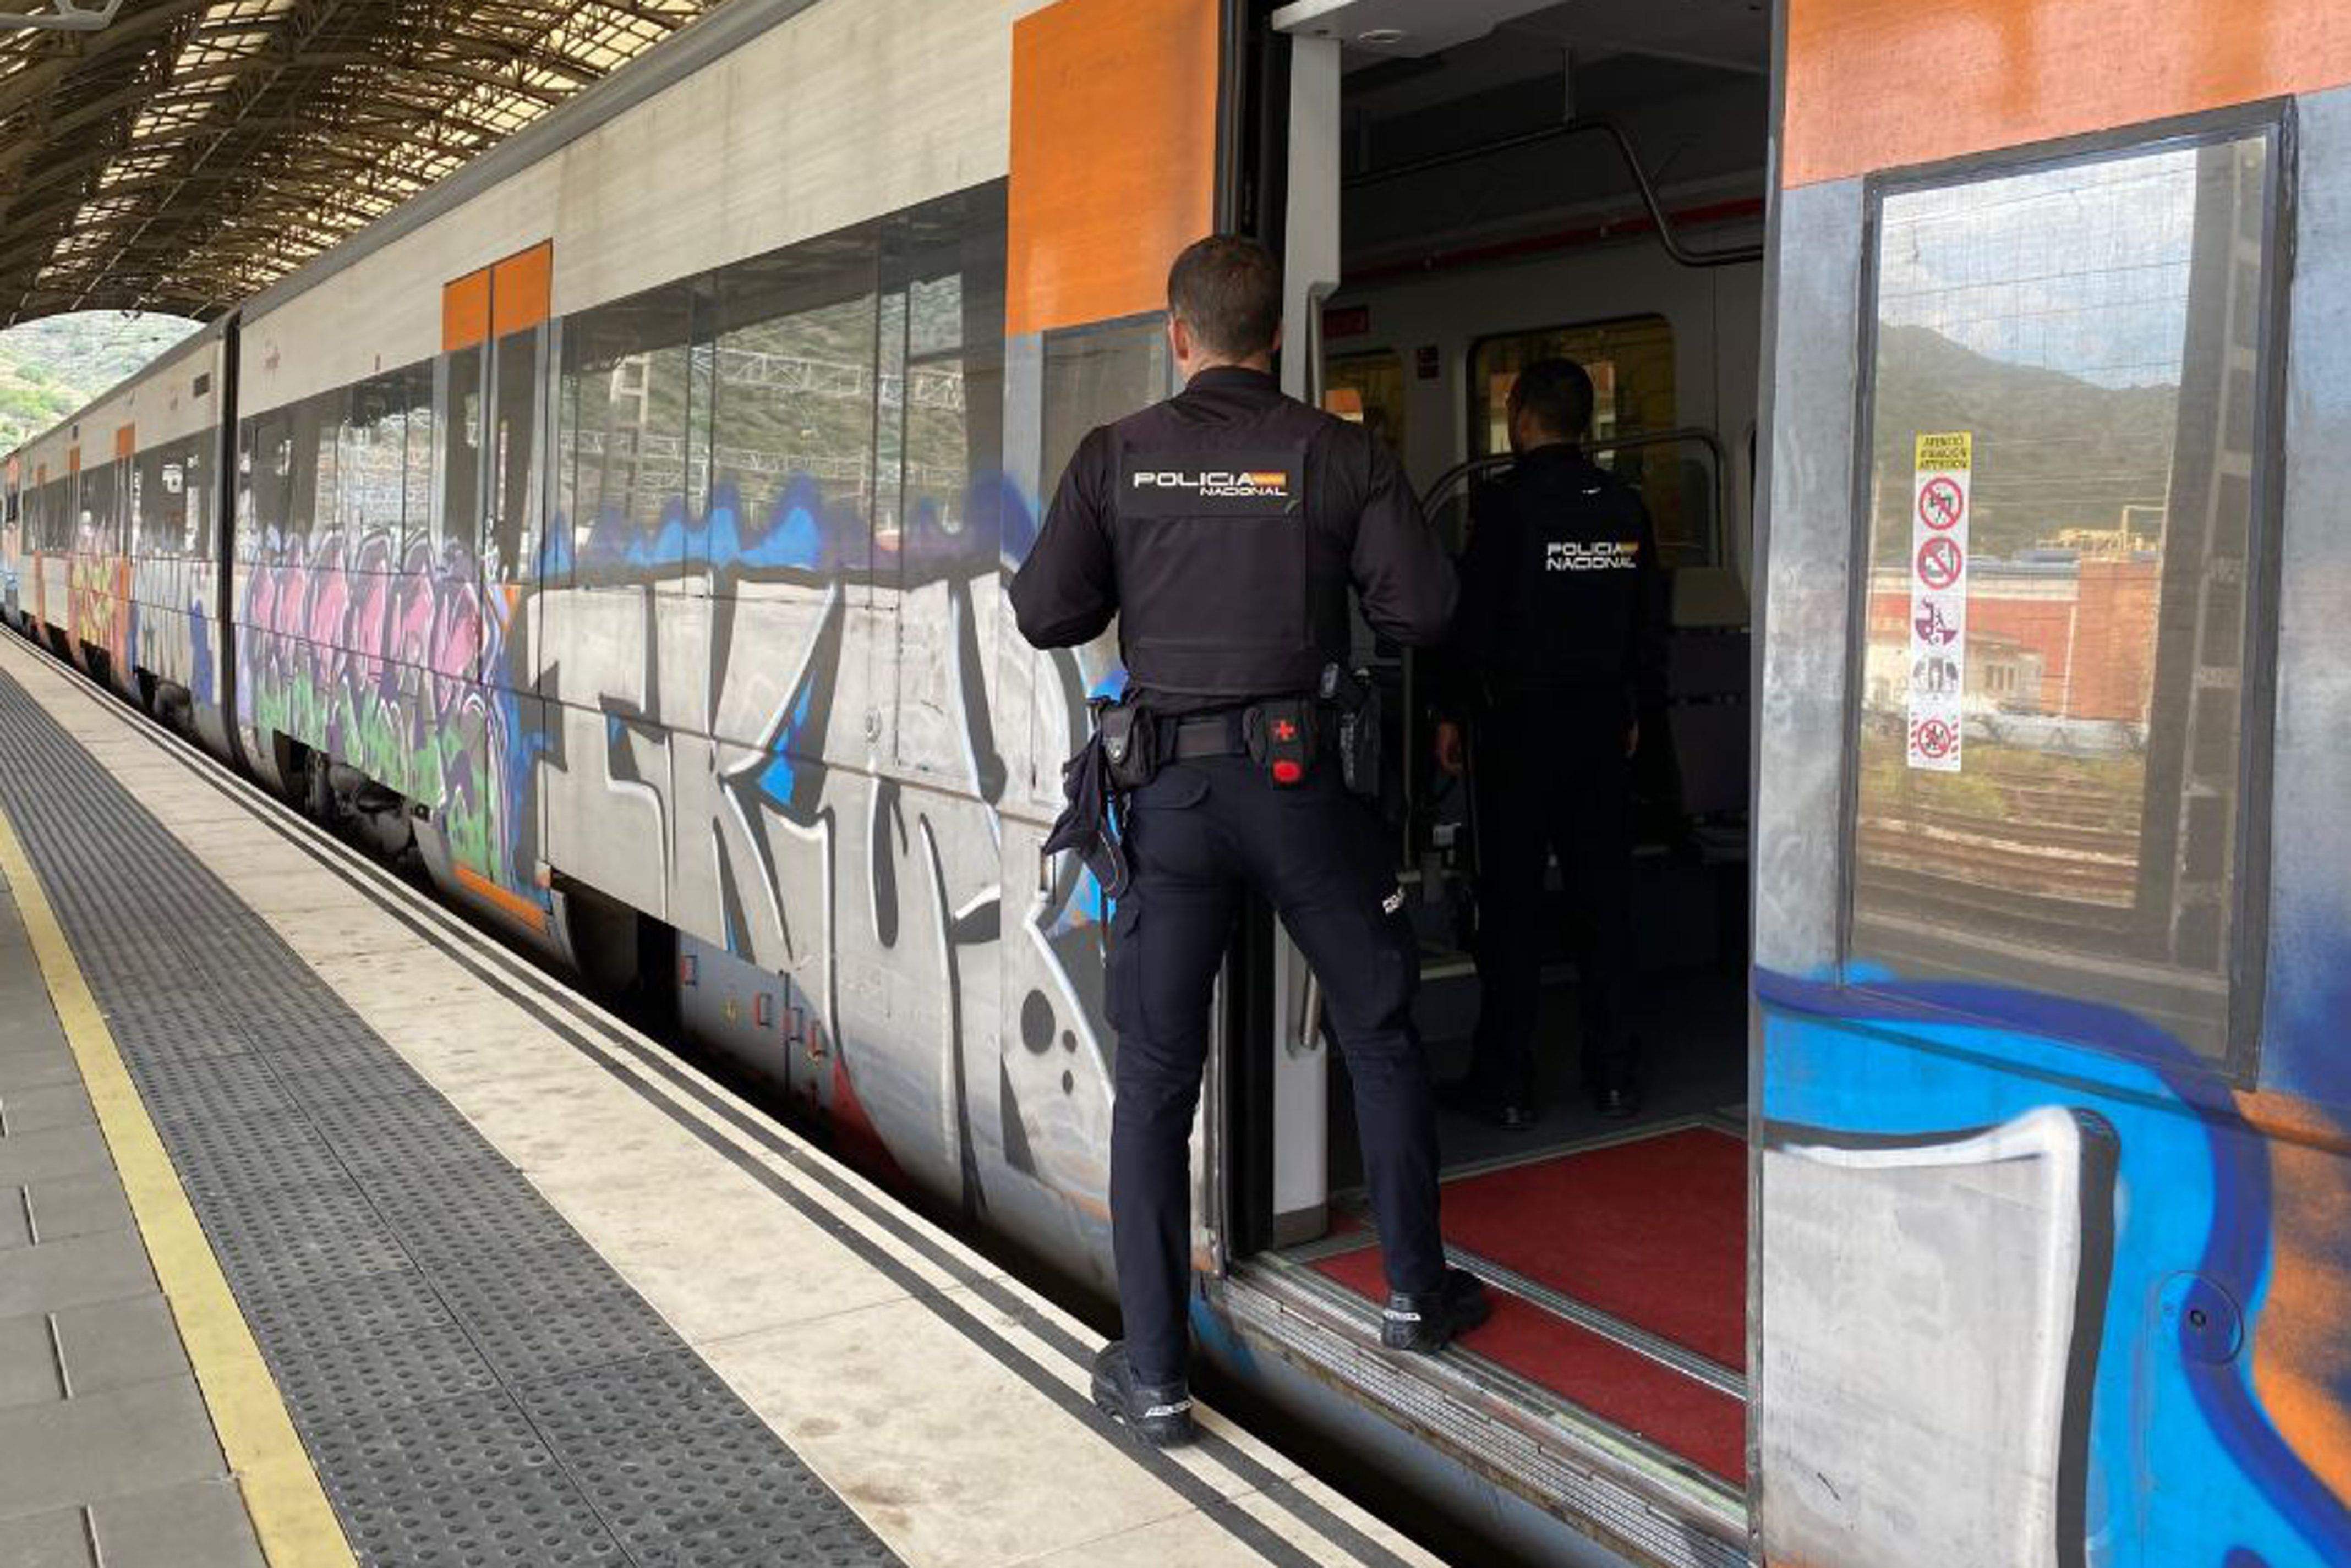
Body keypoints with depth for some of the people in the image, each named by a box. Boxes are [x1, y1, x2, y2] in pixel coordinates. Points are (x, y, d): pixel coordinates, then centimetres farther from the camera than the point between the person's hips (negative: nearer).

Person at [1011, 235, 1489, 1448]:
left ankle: (1152, 1373, 10)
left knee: (1154, 1078, 8)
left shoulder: (1117, 458, -1)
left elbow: (1046, 614, -1)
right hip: (1302, 774, 0)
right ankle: (1416, 1293, 31)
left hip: (1171, 789, 0)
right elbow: (1422, 611, -7)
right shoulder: (1339, 455, -2)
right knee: (1382, 1039, 18)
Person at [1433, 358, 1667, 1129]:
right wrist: (1637, 708, 21)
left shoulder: (1504, 502, -10)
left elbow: (1474, 616, -11)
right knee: (1603, 893, 10)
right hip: (1602, 718, 5)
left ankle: (1506, 1081, 4)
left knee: (1510, 898, 0)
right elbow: (1650, 622, 12)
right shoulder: (1625, 505, 7)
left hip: (1518, 718, -5)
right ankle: (1613, 1072, 15)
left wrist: (1454, 713, -3)